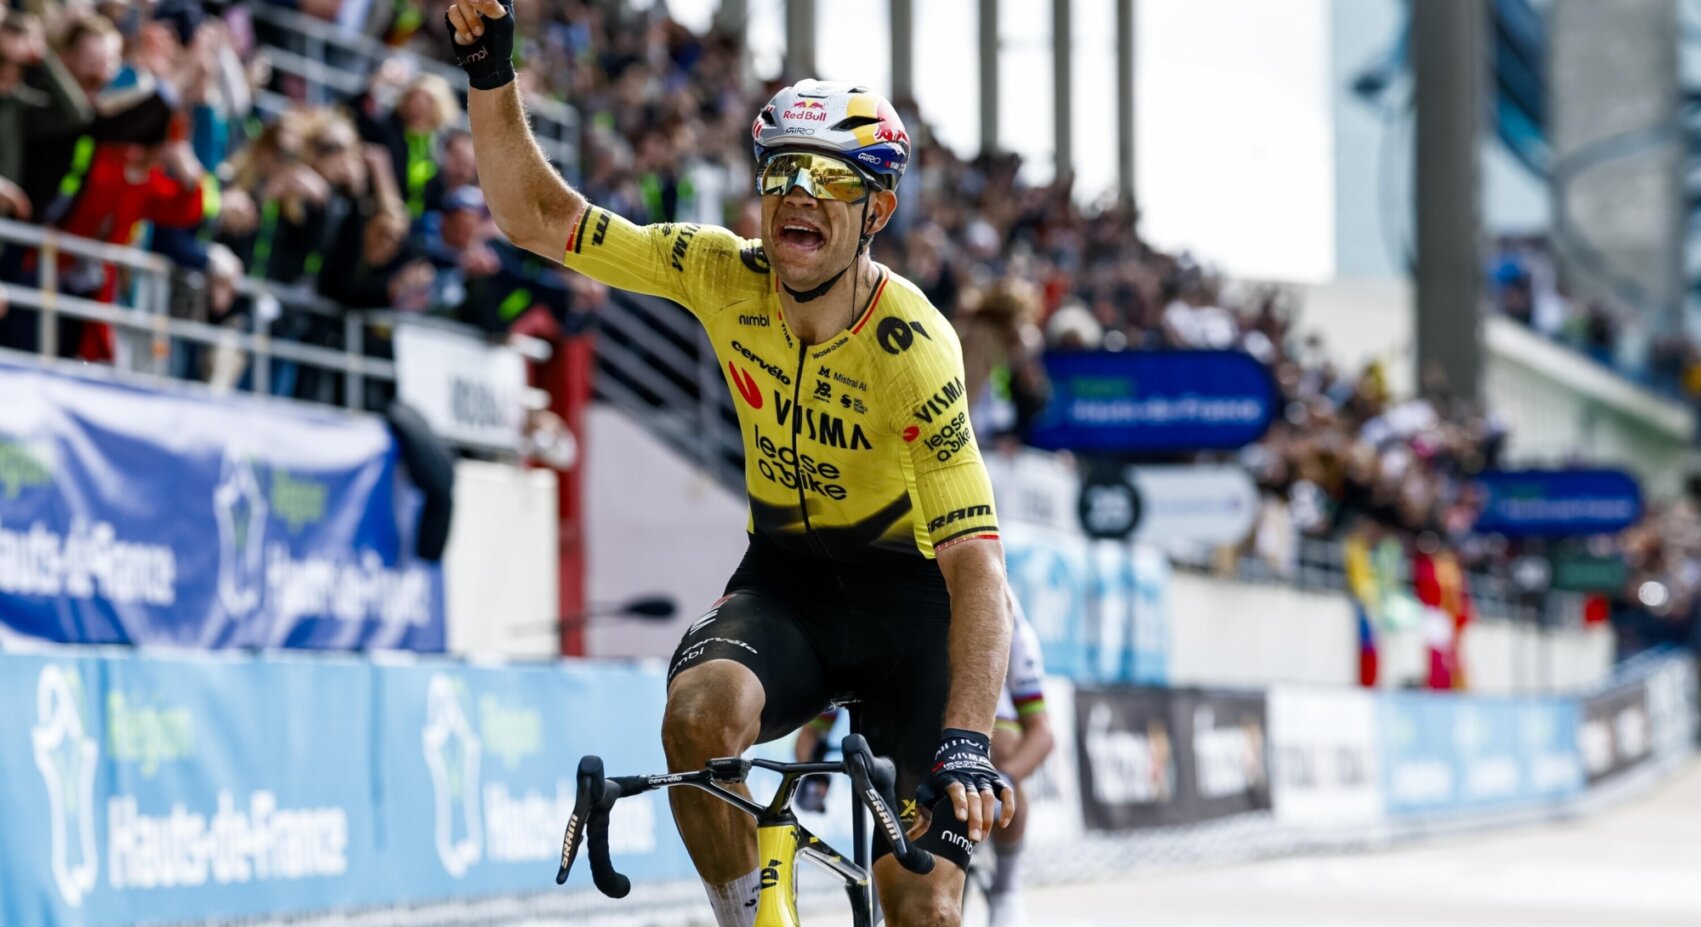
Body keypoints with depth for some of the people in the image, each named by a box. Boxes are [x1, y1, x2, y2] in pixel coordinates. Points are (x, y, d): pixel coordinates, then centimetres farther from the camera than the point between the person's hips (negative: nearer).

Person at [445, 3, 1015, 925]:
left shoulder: (911, 348, -26)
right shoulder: (725, 276, -13)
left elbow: (976, 563, -32)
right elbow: (536, 216, -7)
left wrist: (965, 741, -44)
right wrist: (491, 76, -23)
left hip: (911, 591, -3)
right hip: (785, 578, 3)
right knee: (700, 712, -32)